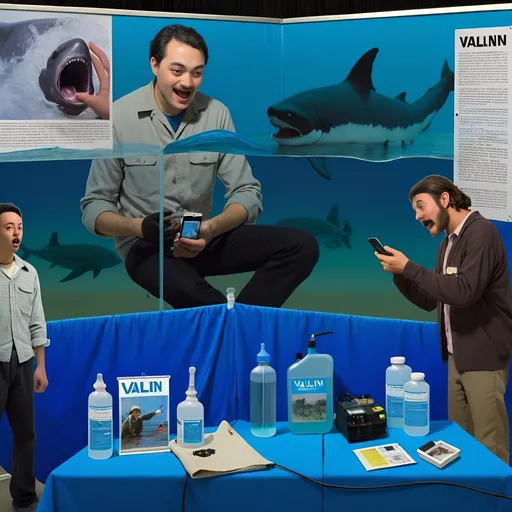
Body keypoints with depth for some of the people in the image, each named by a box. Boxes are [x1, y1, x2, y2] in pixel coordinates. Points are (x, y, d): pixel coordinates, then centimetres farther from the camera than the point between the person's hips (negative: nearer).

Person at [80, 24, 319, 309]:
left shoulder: (216, 113, 0)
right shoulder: (118, 117, -8)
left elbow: (248, 193, 0)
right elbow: (93, 207, -5)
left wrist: (212, 228, -22)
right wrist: (140, 227, -26)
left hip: (201, 238, 4)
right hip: (144, 245, -4)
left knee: (302, 246, -17)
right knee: (189, 291, -39)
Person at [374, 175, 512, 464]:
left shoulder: (480, 232, -14)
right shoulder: (448, 243, 14)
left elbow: (464, 292, -26)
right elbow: (430, 301, 17)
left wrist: (409, 268, -20)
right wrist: (399, 273, 0)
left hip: (482, 357, -9)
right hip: (457, 357, 9)